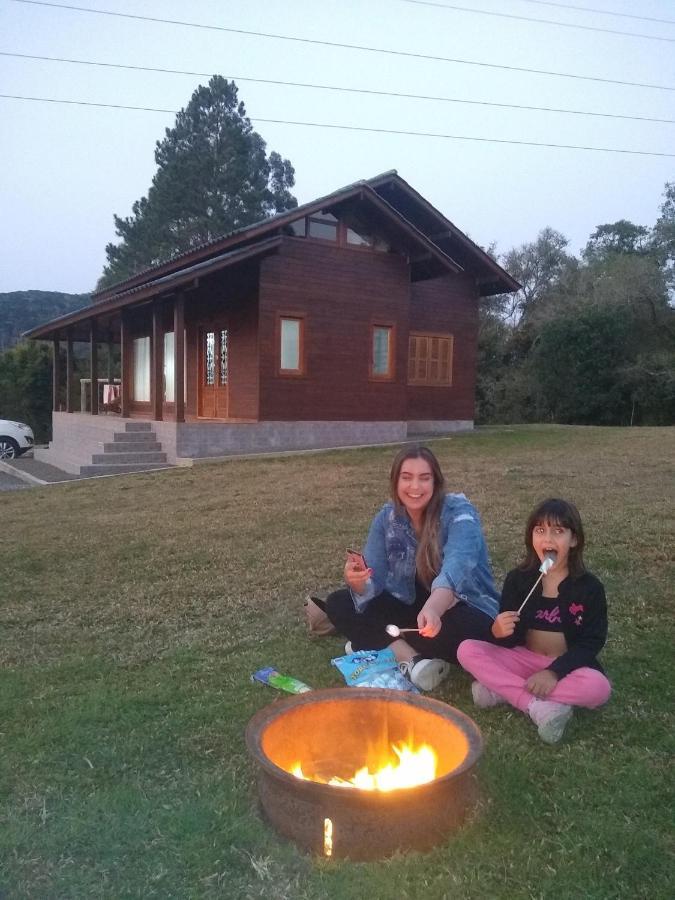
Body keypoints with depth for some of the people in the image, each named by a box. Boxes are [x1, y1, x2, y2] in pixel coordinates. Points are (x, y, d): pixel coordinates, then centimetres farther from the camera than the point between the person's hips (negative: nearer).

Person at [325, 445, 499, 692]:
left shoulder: (459, 513, -21)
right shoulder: (387, 517, -7)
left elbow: (456, 568, -40)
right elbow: (373, 583, -11)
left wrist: (432, 609, -60)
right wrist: (357, 581, -36)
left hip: (462, 610, -4)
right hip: (411, 607, 5)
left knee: (457, 630, -38)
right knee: (338, 604, -11)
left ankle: (376, 642, -13)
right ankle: (412, 659, -24)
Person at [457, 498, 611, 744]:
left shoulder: (589, 587, -8)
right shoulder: (517, 579, -5)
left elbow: (591, 643, -10)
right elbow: (509, 641, -4)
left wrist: (554, 671, -24)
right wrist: (499, 632, -30)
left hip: (567, 666, -1)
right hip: (523, 659, 1)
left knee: (598, 687, -33)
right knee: (467, 650, -20)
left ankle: (502, 689, -22)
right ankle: (538, 706, -30)